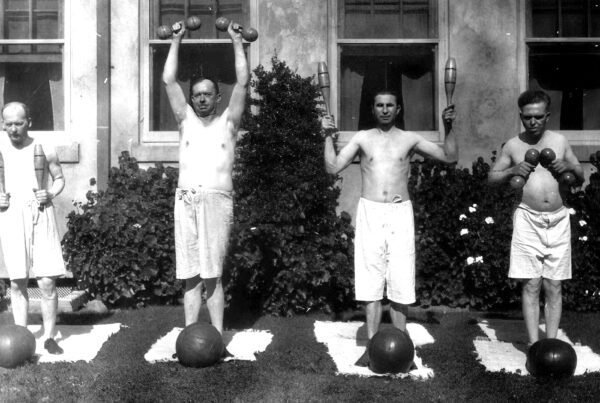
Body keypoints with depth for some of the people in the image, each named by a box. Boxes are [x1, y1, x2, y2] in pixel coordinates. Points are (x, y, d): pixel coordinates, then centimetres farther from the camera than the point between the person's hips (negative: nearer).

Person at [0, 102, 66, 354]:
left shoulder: (44, 150, 1)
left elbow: (59, 178, 12)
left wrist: (51, 193, -7)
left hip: (39, 215, -1)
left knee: (47, 281, -5)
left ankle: (49, 336, 7)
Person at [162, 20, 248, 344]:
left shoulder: (227, 122, 9)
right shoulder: (186, 120, 15)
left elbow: (243, 83, 3)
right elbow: (168, 80, 11)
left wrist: (237, 42, 7)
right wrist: (176, 41, 14)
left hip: (217, 201, -2)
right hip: (186, 201, 2)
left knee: (212, 275, -2)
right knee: (190, 276, 4)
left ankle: (217, 335, 4)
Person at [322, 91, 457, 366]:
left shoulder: (409, 139, 9)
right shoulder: (362, 138, 9)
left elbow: (450, 157, 6)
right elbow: (332, 167, 4)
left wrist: (448, 128, -6)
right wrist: (328, 136, -5)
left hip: (400, 213, 0)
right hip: (369, 213, 0)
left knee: (400, 282, 0)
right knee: (370, 282, 1)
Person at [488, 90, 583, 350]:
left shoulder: (559, 141, 8)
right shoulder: (513, 145, 4)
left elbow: (581, 177, 17)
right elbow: (491, 177, 10)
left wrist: (569, 168, -6)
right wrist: (512, 171, -9)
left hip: (558, 220, 2)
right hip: (528, 220, -1)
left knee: (553, 287, 4)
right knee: (530, 286, -2)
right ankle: (534, 346, 2)